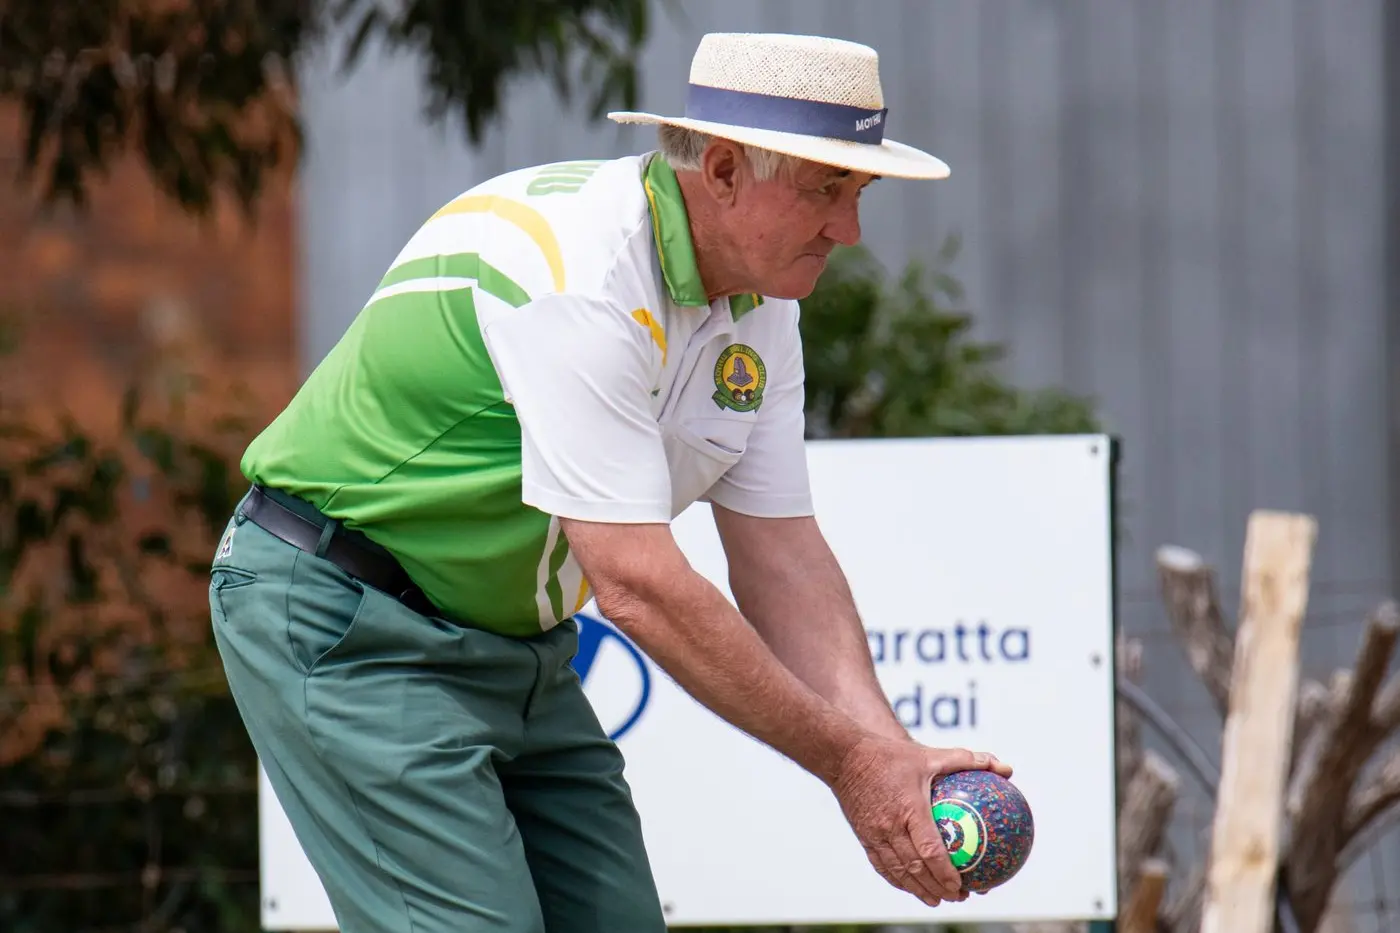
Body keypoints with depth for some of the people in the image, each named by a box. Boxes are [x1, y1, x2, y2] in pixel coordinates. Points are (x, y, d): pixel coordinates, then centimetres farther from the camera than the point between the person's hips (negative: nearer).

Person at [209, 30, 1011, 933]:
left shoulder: (758, 302, 1)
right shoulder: (578, 274, -28)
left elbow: (783, 557, 2)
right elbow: (637, 584, -31)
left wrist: (892, 752, -14)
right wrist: (847, 760, -26)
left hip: (519, 645, 9)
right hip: (343, 628, -9)